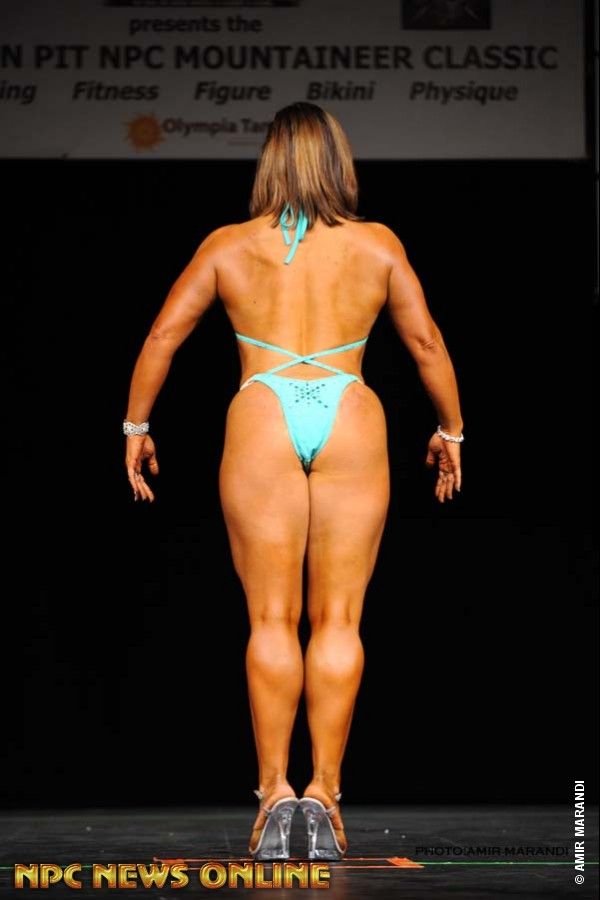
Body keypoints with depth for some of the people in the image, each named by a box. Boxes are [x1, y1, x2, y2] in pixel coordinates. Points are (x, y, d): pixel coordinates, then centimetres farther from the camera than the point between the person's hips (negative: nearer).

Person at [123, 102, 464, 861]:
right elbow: (426, 342, 9)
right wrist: (451, 432, 20)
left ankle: (274, 794, -1)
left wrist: (135, 426, 16)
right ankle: (324, 794, -2)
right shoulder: (377, 244, 11)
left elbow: (163, 335, 7)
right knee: (338, 619, 2)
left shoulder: (228, 245, 11)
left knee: (270, 619, 3)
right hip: (350, 418, 0)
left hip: (262, 416, 0)